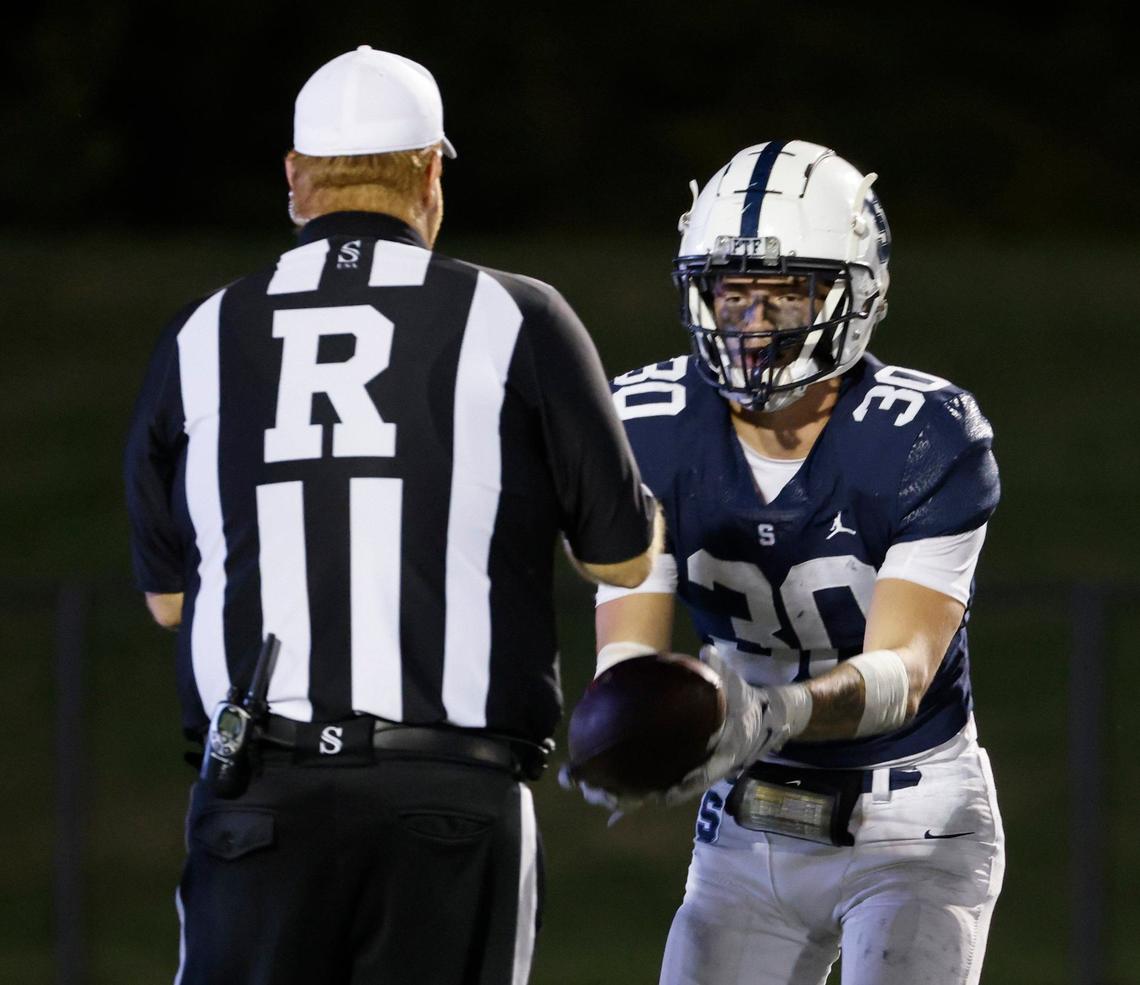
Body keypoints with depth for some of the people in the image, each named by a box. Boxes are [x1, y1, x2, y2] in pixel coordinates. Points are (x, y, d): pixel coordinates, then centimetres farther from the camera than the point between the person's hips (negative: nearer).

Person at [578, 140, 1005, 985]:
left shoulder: (929, 441, -20)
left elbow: (902, 671, -27)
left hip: (911, 830, -4)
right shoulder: (654, 432, -9)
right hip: (748, 832, 4)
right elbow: (628, 650, -13)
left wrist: (772, 715, -48)